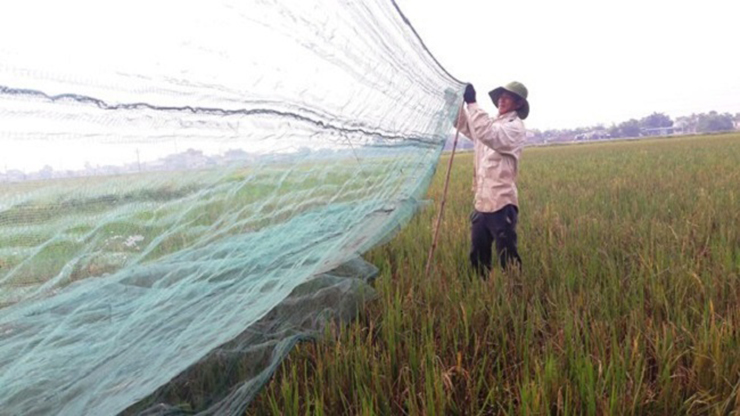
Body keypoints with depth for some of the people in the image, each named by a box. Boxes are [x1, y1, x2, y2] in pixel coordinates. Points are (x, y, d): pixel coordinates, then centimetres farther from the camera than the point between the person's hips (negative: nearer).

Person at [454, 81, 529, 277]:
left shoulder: (515, 127, -8)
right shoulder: (492, 124, 16)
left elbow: (487, 133, -26)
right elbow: (463, 123, 18)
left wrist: (472, 103, -26)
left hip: (501, 204, -8)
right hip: (482, 203, 8)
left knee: (508, 259, -5)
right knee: (477, 257, 14)